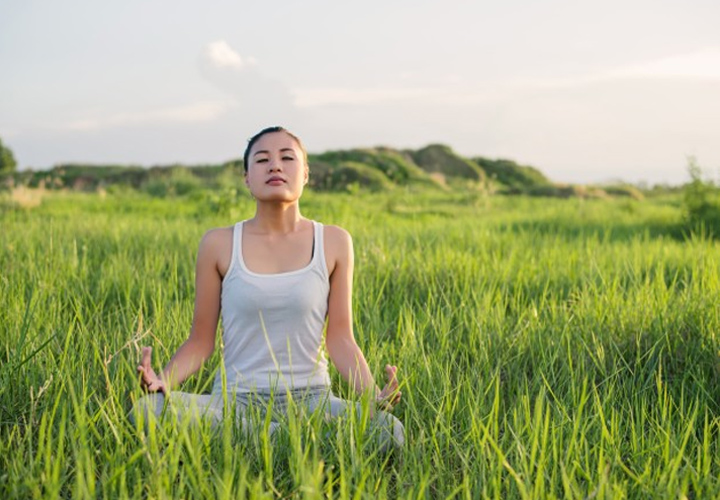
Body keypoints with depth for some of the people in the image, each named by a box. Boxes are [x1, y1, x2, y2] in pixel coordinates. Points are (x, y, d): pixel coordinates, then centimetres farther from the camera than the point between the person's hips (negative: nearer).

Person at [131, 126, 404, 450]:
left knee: (388, 430, -31)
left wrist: (374, 395, -16)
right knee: (146, 409, -30)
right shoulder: (218, 244, 3)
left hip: (309, 398, -1)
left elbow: (340, 340, 3)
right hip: (235, 399, 1)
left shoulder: (333, 242, 5)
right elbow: (200, 342, 4)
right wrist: (162, 380, -17)